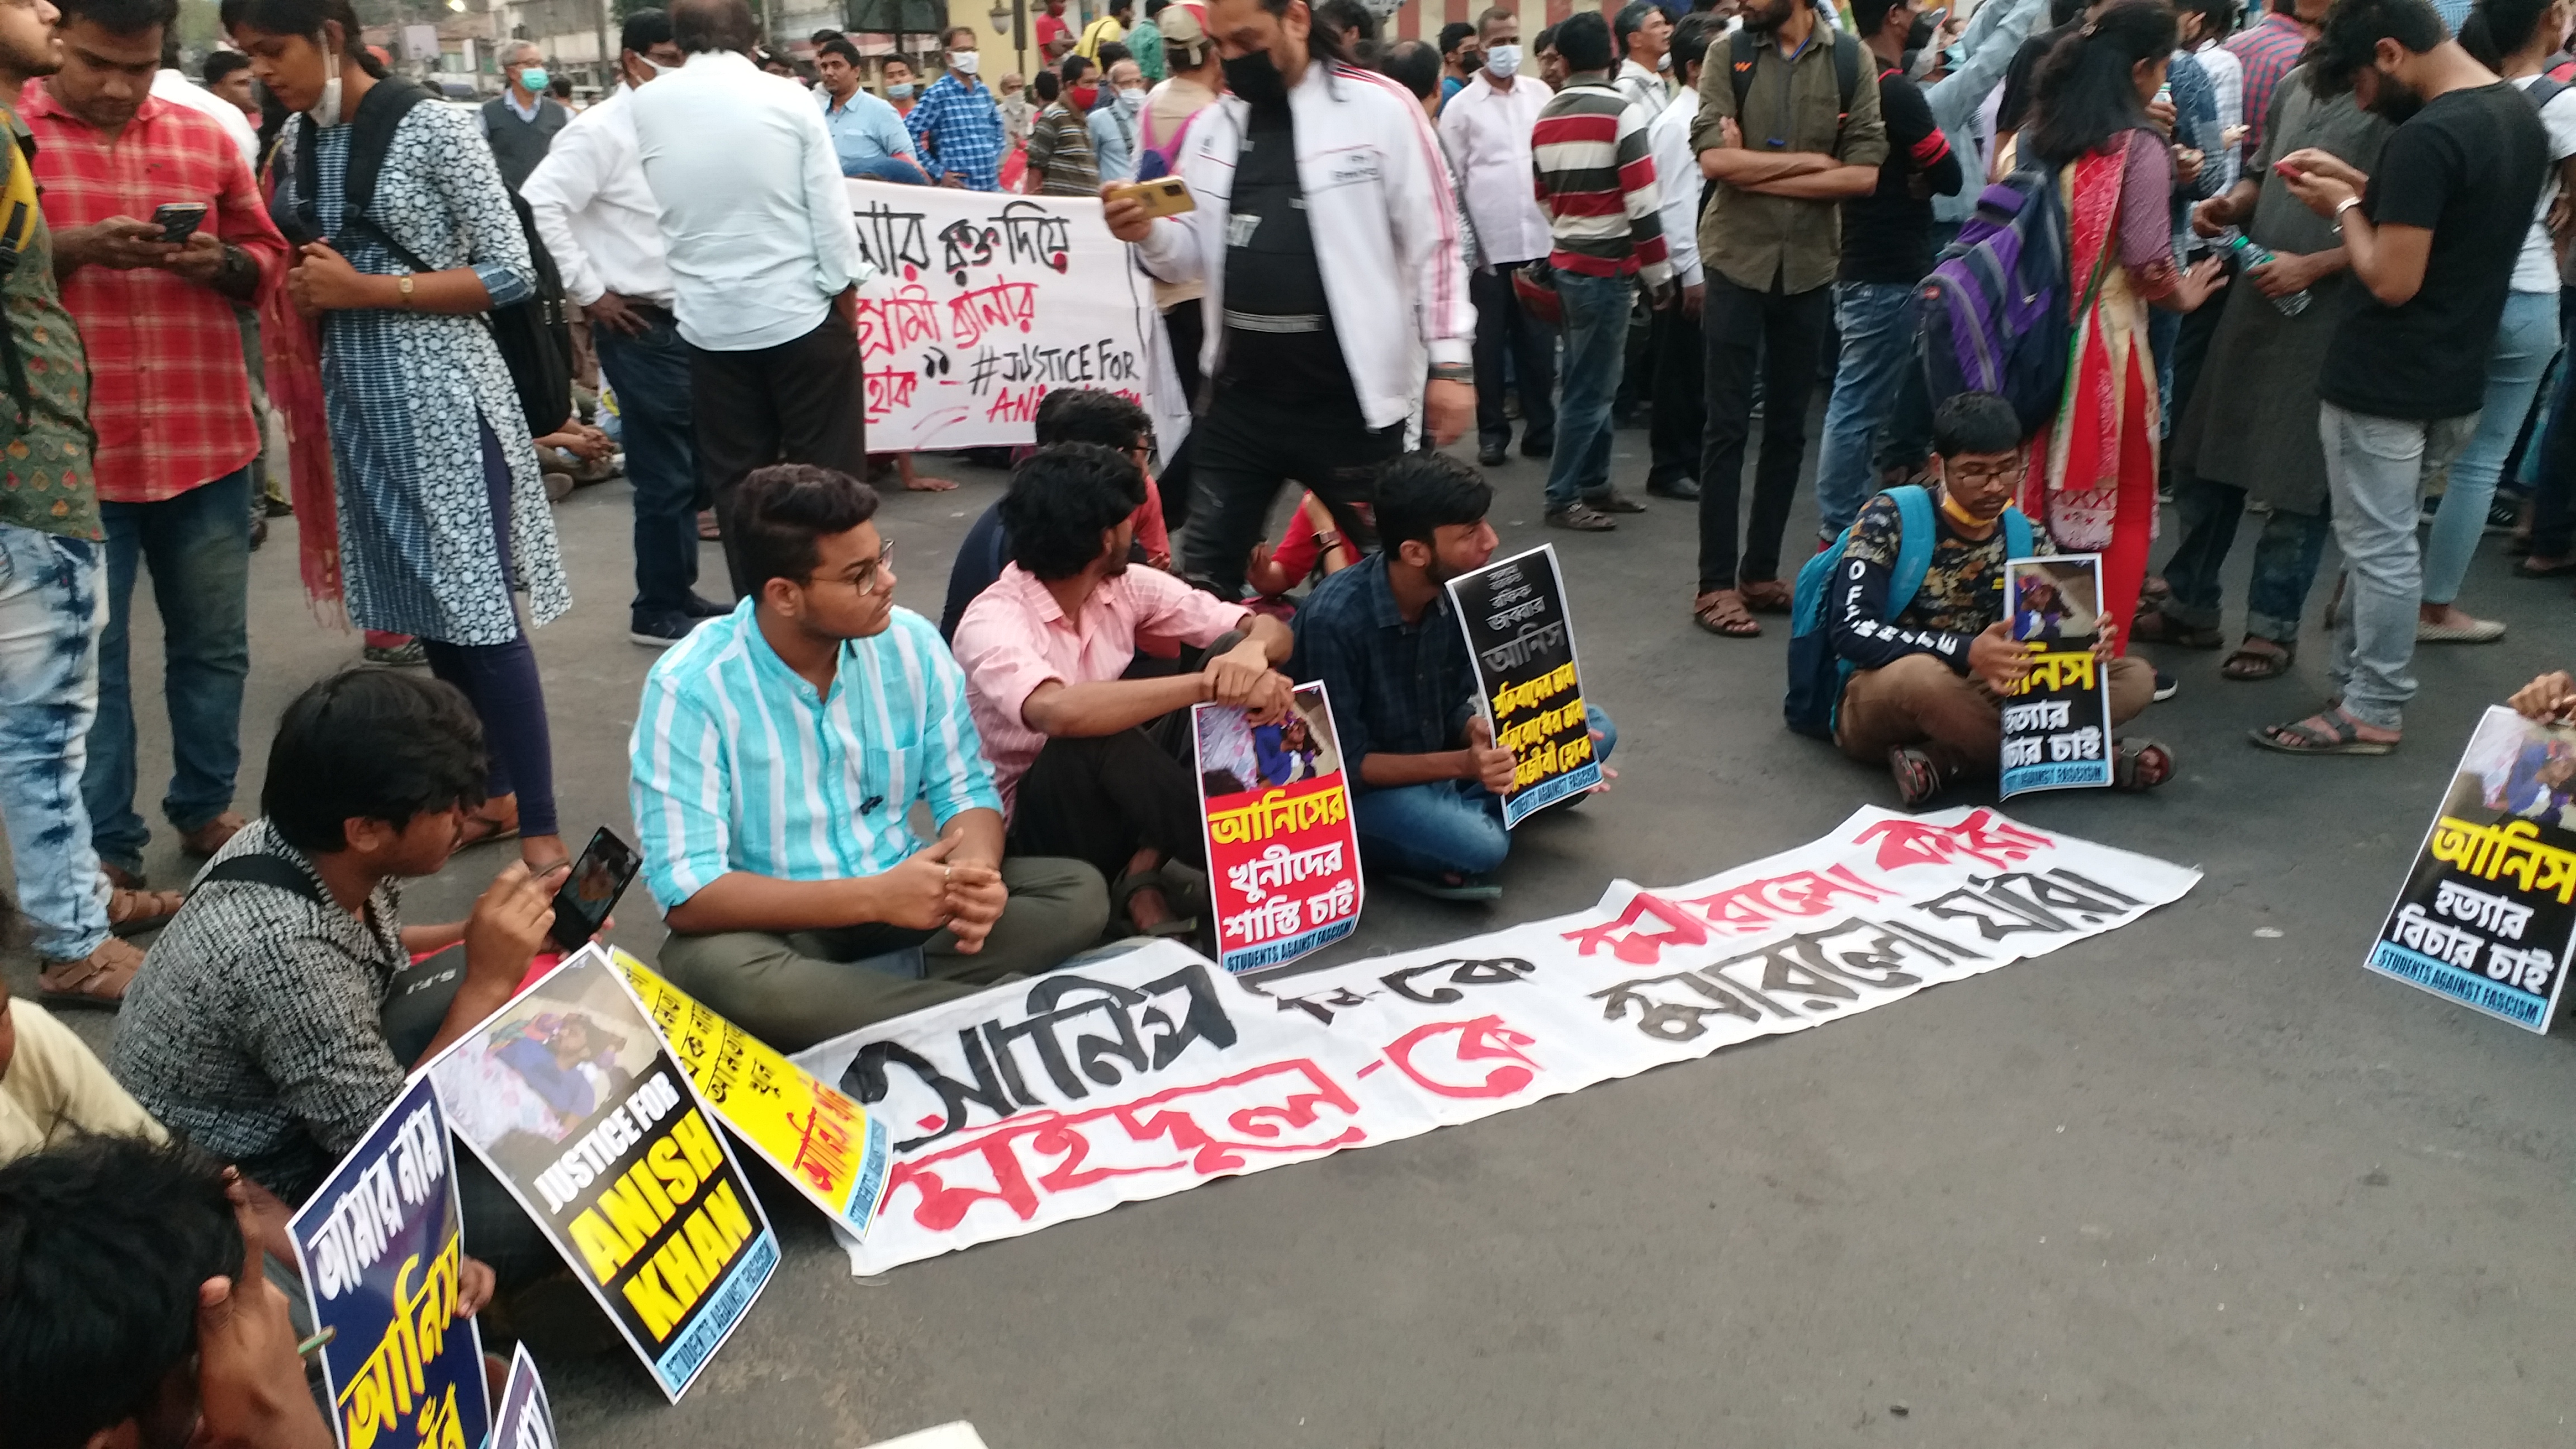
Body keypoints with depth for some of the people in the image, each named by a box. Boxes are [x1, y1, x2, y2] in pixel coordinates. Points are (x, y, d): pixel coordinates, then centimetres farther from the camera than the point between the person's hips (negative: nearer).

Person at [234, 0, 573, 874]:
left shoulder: (432, 128, -10)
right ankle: (491, 793, 23)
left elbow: (513, 274, -11)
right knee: (424, 610, 11)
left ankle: (540, 826, -5)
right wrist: (306, 291, 1)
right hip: (358, 393, 7)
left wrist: (371, 290, -16)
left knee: (482, 609, -9)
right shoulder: (295, 141, 9)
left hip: (440, 389, -7)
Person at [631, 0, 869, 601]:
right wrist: (844, 287, 2)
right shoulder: (788, 100, -8)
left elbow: (653, 206, 6)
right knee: (827, 470, 6)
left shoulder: (645, 106, 0)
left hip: (710, 321, 2)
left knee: (735, 478, 10)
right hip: (801, 313, -2)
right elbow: (831, 211, -6)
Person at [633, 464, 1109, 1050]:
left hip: (903, 895, 4)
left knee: (1078, 892, -14)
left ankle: (839, 1003, -23)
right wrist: (873, 898, -31)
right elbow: (688, 893, -23)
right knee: (711, 967, -37)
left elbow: (965, 788, 0)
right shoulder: (690, 688, -19)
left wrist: (976, 872, -25)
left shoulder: (911, 643, -7)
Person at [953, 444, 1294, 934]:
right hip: (1042, 818, -6)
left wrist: (1252, 652, -32)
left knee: (1238, 651, -14)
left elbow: (1269, 628, -6)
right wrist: (1210, 683, -46)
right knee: (1091, 735, -39)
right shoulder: (993, 621, -22)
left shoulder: (1124, 587, -3)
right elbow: (1059, 712, -44)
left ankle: (1146, 868, -15)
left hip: (1121, 788, 6)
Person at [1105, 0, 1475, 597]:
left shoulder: (1381, 108, -7)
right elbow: (1197, 255, 13)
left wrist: (1450, 362, -10)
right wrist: (1148, 234, -9)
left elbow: (1433, 243, -6)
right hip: (1239, 397, 5)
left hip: (1349, 400, -4)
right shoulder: (1212, 126, 9)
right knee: (1205, 577, 10)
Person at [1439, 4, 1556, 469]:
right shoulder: (1461, 106, -1)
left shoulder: (1541, 94, 7)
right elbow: (1451, 181, -2)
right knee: (1489, 343, 5)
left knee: (1539, 341, 7)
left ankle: (1541, 429, 15)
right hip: (1488, 244, -2)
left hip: (1539, 239, 2)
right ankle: (1492, 431, 14)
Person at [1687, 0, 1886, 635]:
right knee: (1728, 427, 0)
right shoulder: (1729, 54, -3)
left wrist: (1758, 172, -13)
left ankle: (1760, 570, 22)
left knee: (1788, 428, 10)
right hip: (1738, 262, -2)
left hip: (1810, 267, 2)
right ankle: (1716, 583, 7)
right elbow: (1715, 158, -14)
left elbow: (1865, 173, -9)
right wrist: (1812, 161, -12)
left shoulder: (1850, 60, -2)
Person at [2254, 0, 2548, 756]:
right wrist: (2362, 186, 12)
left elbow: (2392, 279, -23)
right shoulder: (2520, 114, 8)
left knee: (2379, 548, 0)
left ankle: (2373, 712, 10)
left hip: (2386, 381, -9)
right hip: (2454, 376, 9)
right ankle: (2362, 682, 27)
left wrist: (2345, 208, -8)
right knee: (2381, 539, 18)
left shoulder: (2428, 135, -22)